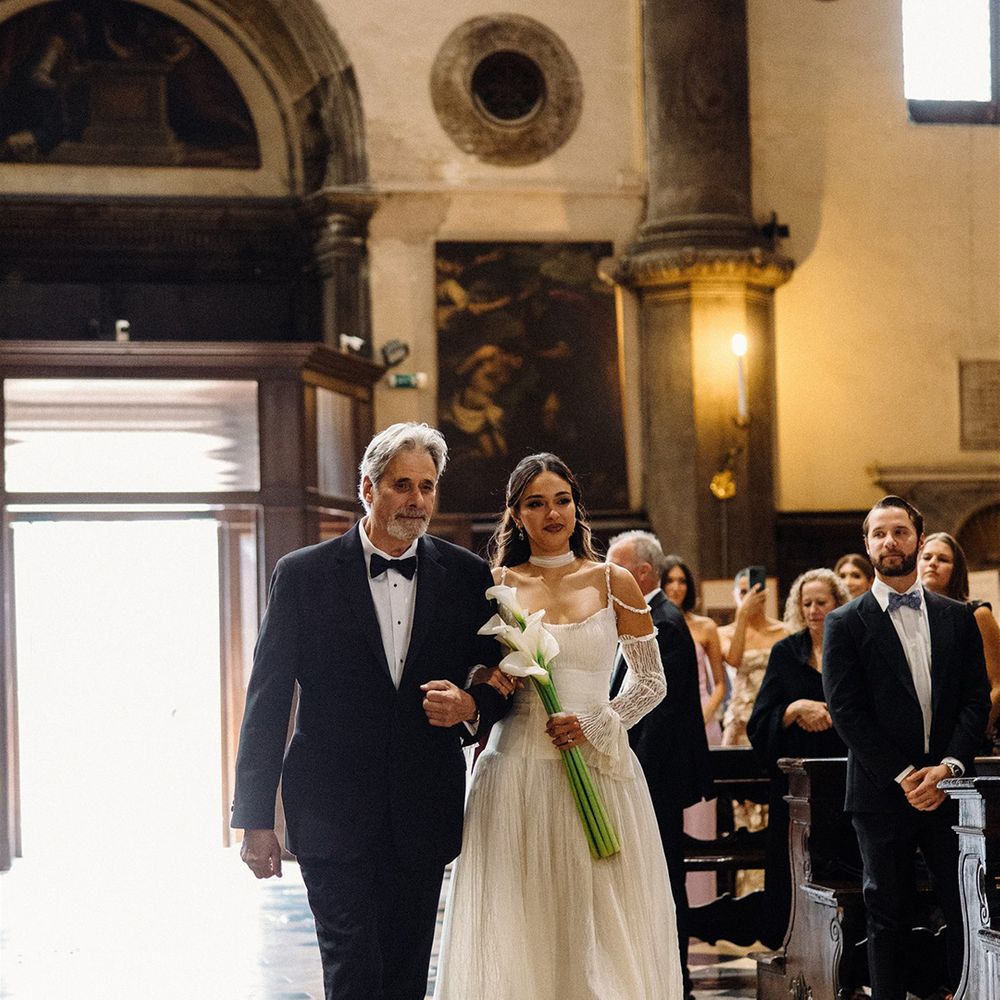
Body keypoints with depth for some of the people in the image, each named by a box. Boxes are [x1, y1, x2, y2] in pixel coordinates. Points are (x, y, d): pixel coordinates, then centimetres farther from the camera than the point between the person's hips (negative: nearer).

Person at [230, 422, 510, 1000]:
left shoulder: (467, 577, 4)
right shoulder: (304, 575, -2)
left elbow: (502, 678, 13)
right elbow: (267, 702, -1)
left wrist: (471, 705, -12)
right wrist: (255, 818, -3)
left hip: (424, 816, 3)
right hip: (333, 815, -3)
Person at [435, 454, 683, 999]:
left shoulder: (614, 583, 5)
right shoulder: (495, 585, 6)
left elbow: (649, 681, 8)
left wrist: (596, 723, -6)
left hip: (598, 771, 0)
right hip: (517, 768, 0)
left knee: (601, 927, 0)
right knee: (517, 928, -1)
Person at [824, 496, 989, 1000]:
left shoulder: (957, 618, 11)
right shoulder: (845, 624, 2)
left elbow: (976, 698, 6)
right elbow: (846, 711, -4)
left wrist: (949, 765, -9)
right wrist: (904, 777, -10)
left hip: (948, 788, 2)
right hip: (883, 790, -2)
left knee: (966, 909, -2)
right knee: (888, 915, 4)